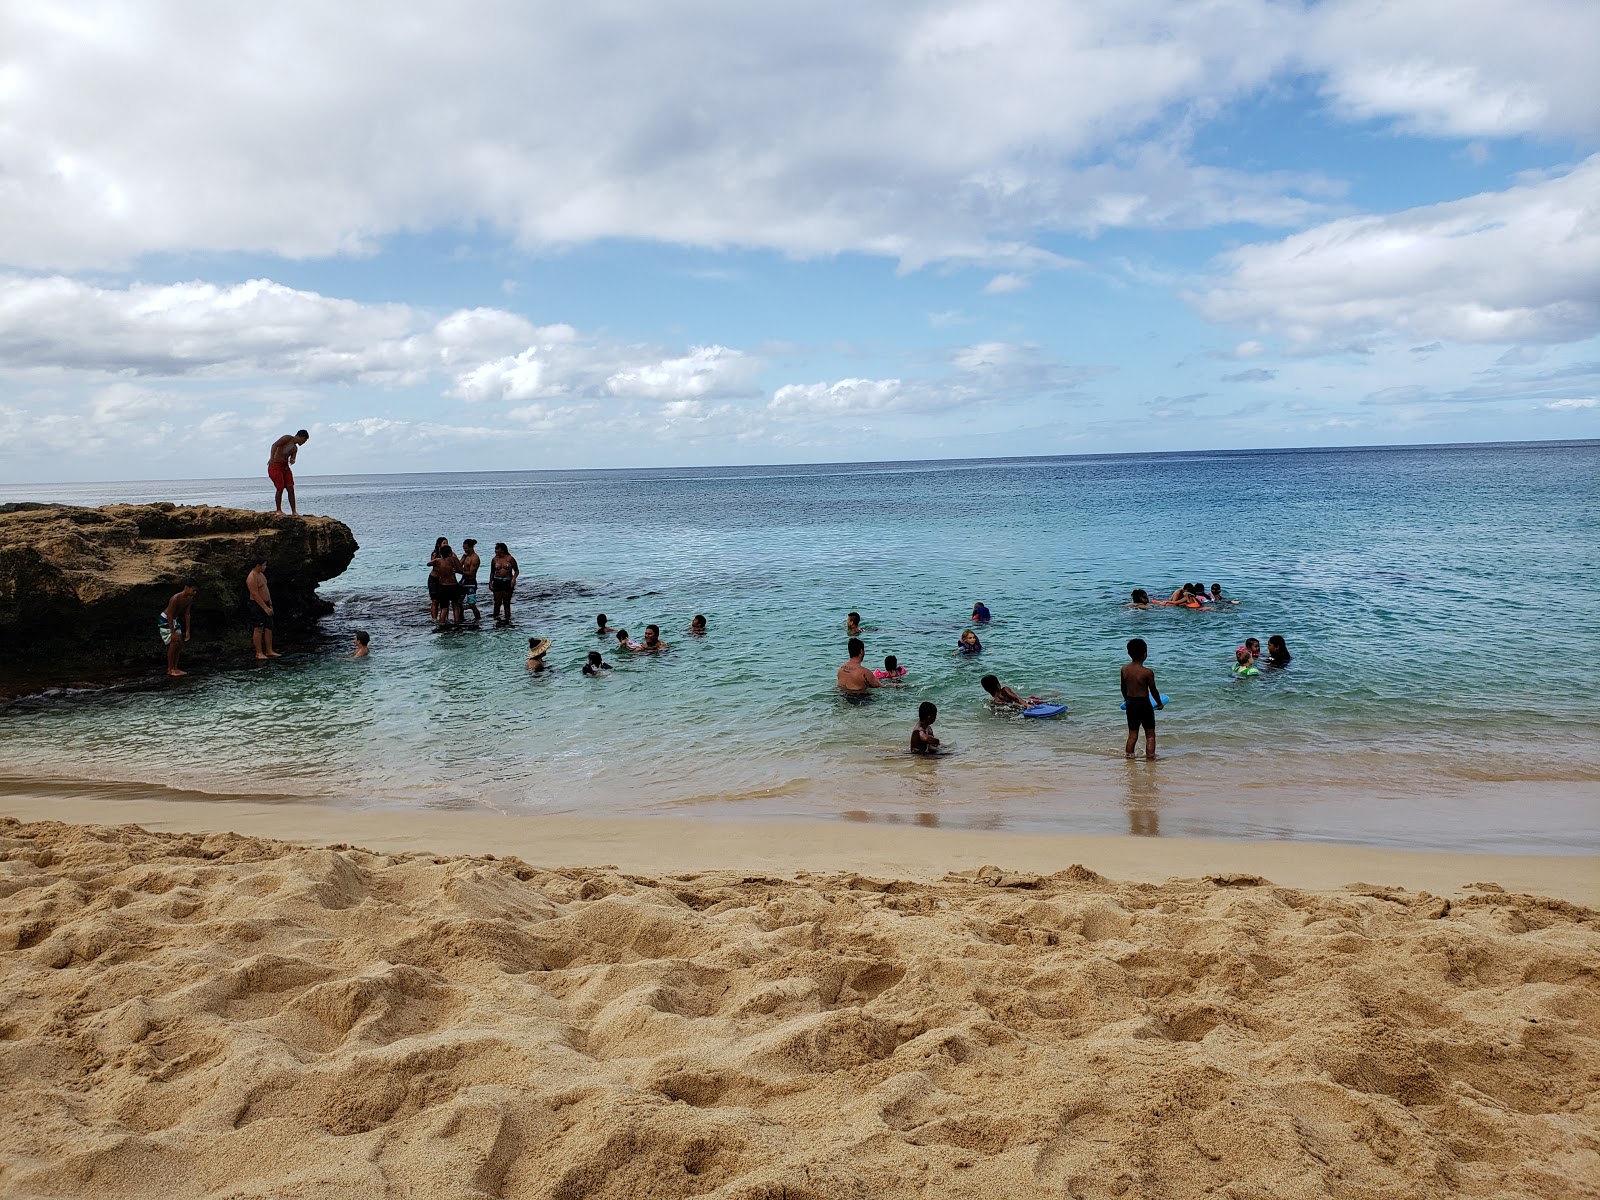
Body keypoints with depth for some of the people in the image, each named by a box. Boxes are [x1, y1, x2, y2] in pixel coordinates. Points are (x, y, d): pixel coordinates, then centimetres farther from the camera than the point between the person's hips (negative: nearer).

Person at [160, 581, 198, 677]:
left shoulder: (189, 599, -7)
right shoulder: (176, 598, -31)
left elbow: (187, 614, 1)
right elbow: (170, 615, -28)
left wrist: (187, 631, 1)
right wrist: (173, 633, -27)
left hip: (174, 620, 8)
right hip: (165, 620, -8)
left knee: (180, 644, 6)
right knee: (173, 643, -13)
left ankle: (175, 668, 13)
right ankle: (170, 669, -5)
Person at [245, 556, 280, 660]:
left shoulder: (261, 575, 14)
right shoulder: (252, 578, -16)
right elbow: (255, 594, -21)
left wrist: (270, 605, 18)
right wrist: (265, 608, -21)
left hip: (265, 605, 9)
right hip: (257, 605, -9)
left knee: (268, 628, 8)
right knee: (258, 629, -5)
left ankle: (269, 651, 12)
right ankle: (259, 653, -1)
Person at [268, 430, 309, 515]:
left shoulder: (295, 448, 16)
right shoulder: (288, 438, -7)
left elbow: (292, 458, 11)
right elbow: (275, 445, -17)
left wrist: (292, 460, -14)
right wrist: (271, 458, -28)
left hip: (285, 466, 8)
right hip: (275, 465, -8)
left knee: (291, 489, -1)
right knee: (280, 489, -9)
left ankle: (294, 512, 1)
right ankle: (279, 510, 3)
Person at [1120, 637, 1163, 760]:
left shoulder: (1124, 669, -3)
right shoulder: (1148, 672, -18)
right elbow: (1153, 691, -7)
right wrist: (1159, 703, 10)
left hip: (1130, 704, 5)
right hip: (1144, 704, -5)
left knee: (1132, 734, 16)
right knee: (1150, 734, 9)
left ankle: (1128, 755, 21)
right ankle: (1150, 755, 9)